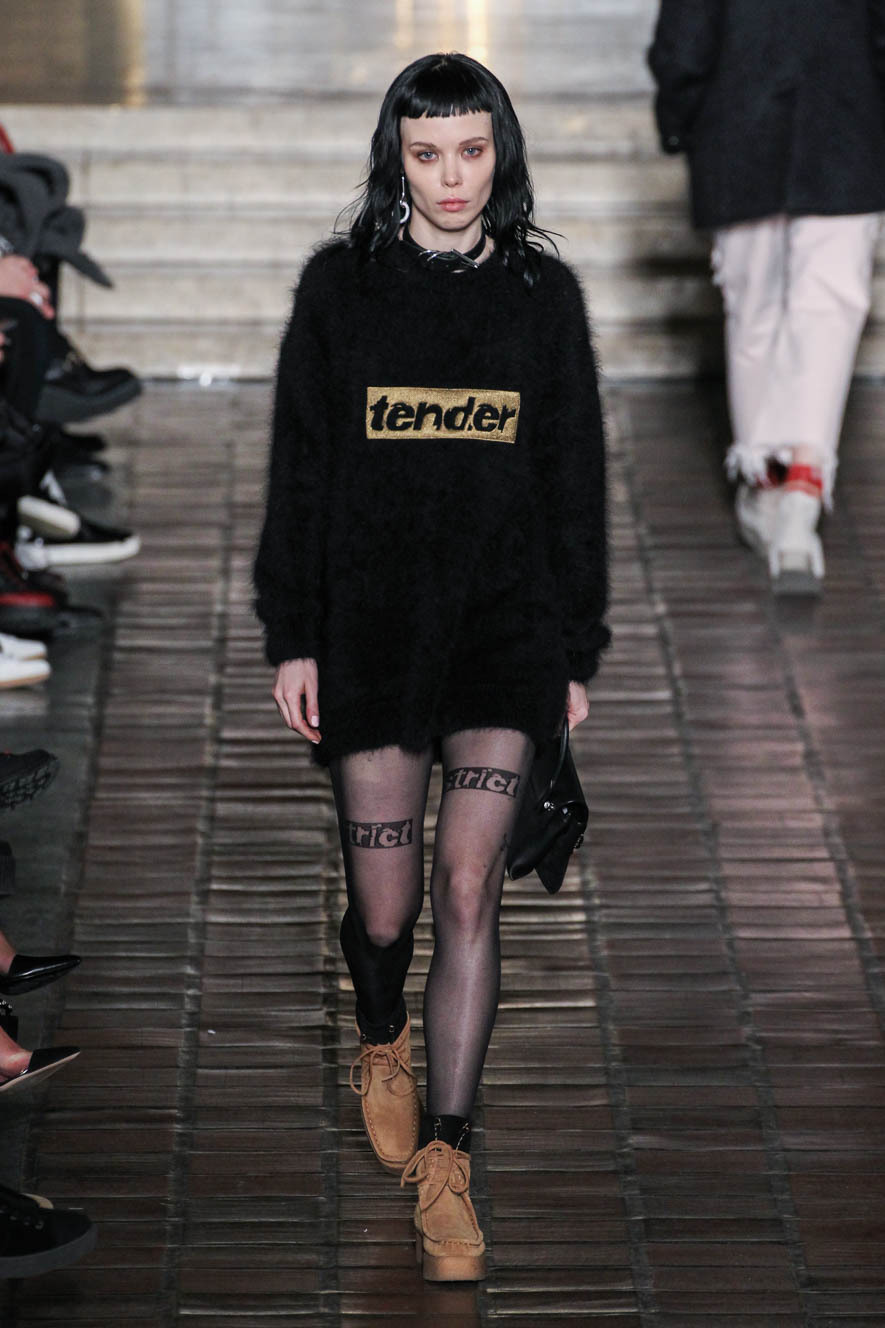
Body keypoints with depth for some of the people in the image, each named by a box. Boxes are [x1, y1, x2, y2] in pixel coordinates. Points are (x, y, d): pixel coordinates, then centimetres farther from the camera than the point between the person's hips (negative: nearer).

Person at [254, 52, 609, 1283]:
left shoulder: (542, 293, 5)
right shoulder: (339, 287, 2)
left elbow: (576, 479, 9)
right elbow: (298, 470, 4)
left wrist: (578, 650, 7)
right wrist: (292, 637, 0)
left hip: (505, 621, 0)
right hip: (371, 617, 0)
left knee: (467, 887, -11)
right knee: (384, 903, 6)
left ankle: (444, 1164, -5)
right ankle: (383, 1041, 40)